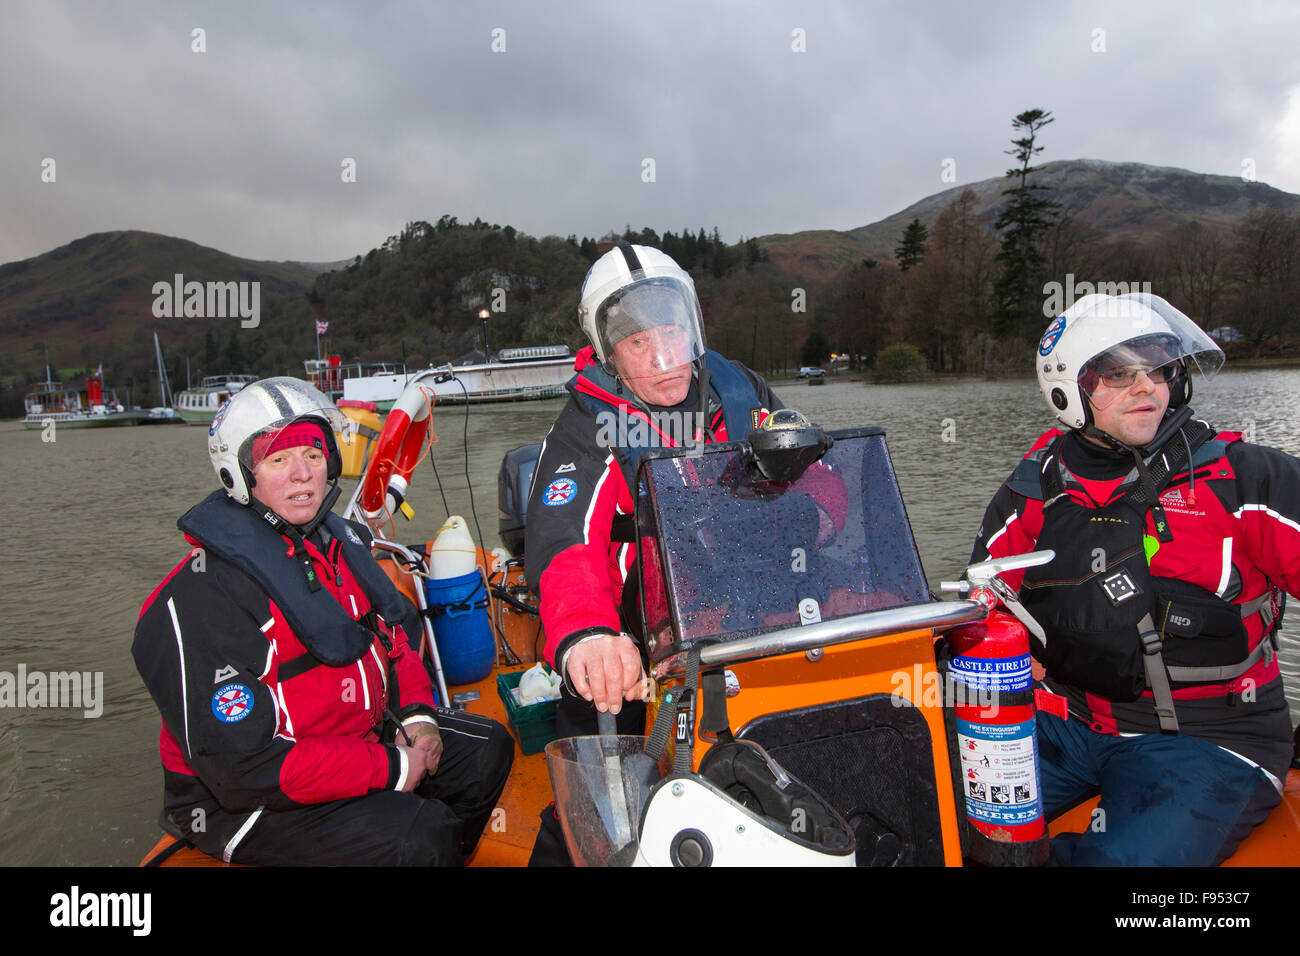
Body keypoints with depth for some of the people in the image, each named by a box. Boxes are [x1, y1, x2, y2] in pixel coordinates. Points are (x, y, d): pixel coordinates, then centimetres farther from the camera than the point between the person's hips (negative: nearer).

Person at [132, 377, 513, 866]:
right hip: (244, 804, -8)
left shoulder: (338, 542, 3)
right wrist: (390, 768, -23)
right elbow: (241, 765, -26)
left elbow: (392, 633, 17)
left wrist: (416, 711, -2)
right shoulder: (200, 598, -23)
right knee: (421, 833, -25)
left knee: (488, 748, 11)